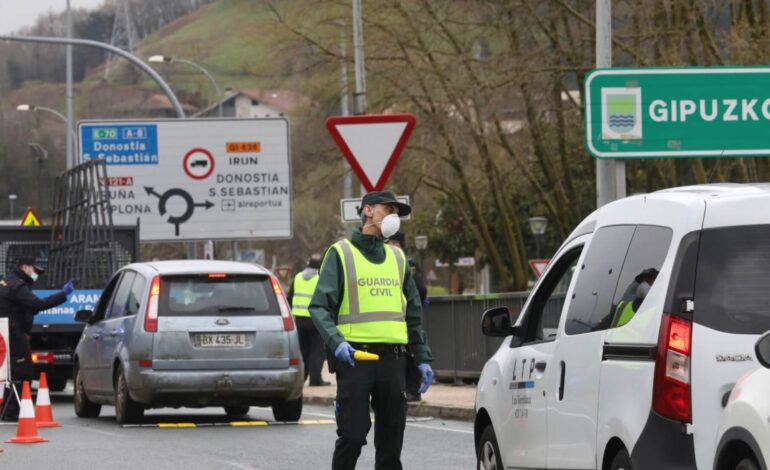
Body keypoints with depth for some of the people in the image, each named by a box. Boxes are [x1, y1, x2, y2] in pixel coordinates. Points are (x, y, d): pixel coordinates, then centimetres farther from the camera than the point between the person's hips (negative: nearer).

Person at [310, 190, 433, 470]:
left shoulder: (397, 258, 19)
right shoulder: (341, 254, 2)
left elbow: (413, 313, 22)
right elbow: (319, 307, -6)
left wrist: (422, 358, 14)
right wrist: (336, 342, -22)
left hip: (393, 359, 5)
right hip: (354, 357, -5)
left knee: (391, 438, 6)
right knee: (352, 434, -9)